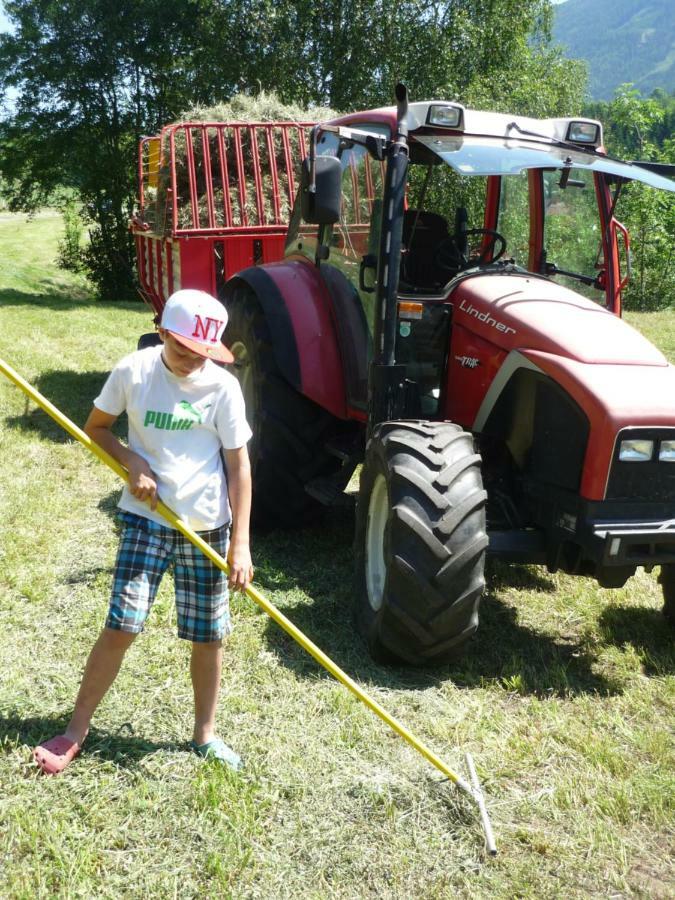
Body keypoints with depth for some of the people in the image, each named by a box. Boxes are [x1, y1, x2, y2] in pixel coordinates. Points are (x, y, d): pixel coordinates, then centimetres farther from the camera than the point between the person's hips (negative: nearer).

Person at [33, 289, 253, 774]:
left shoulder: (223, 386, -7)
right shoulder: (133, 371, -6)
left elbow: (239, 466, -5)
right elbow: (96, 427, 7)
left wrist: (241, 544, -9)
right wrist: (132, 461, -13)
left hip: (208, 525, 1)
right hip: (146, 519, 0)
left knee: (209, 636, 8)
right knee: (122, 627, -4)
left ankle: (205, 734, 27)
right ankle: (76, 732, 14)